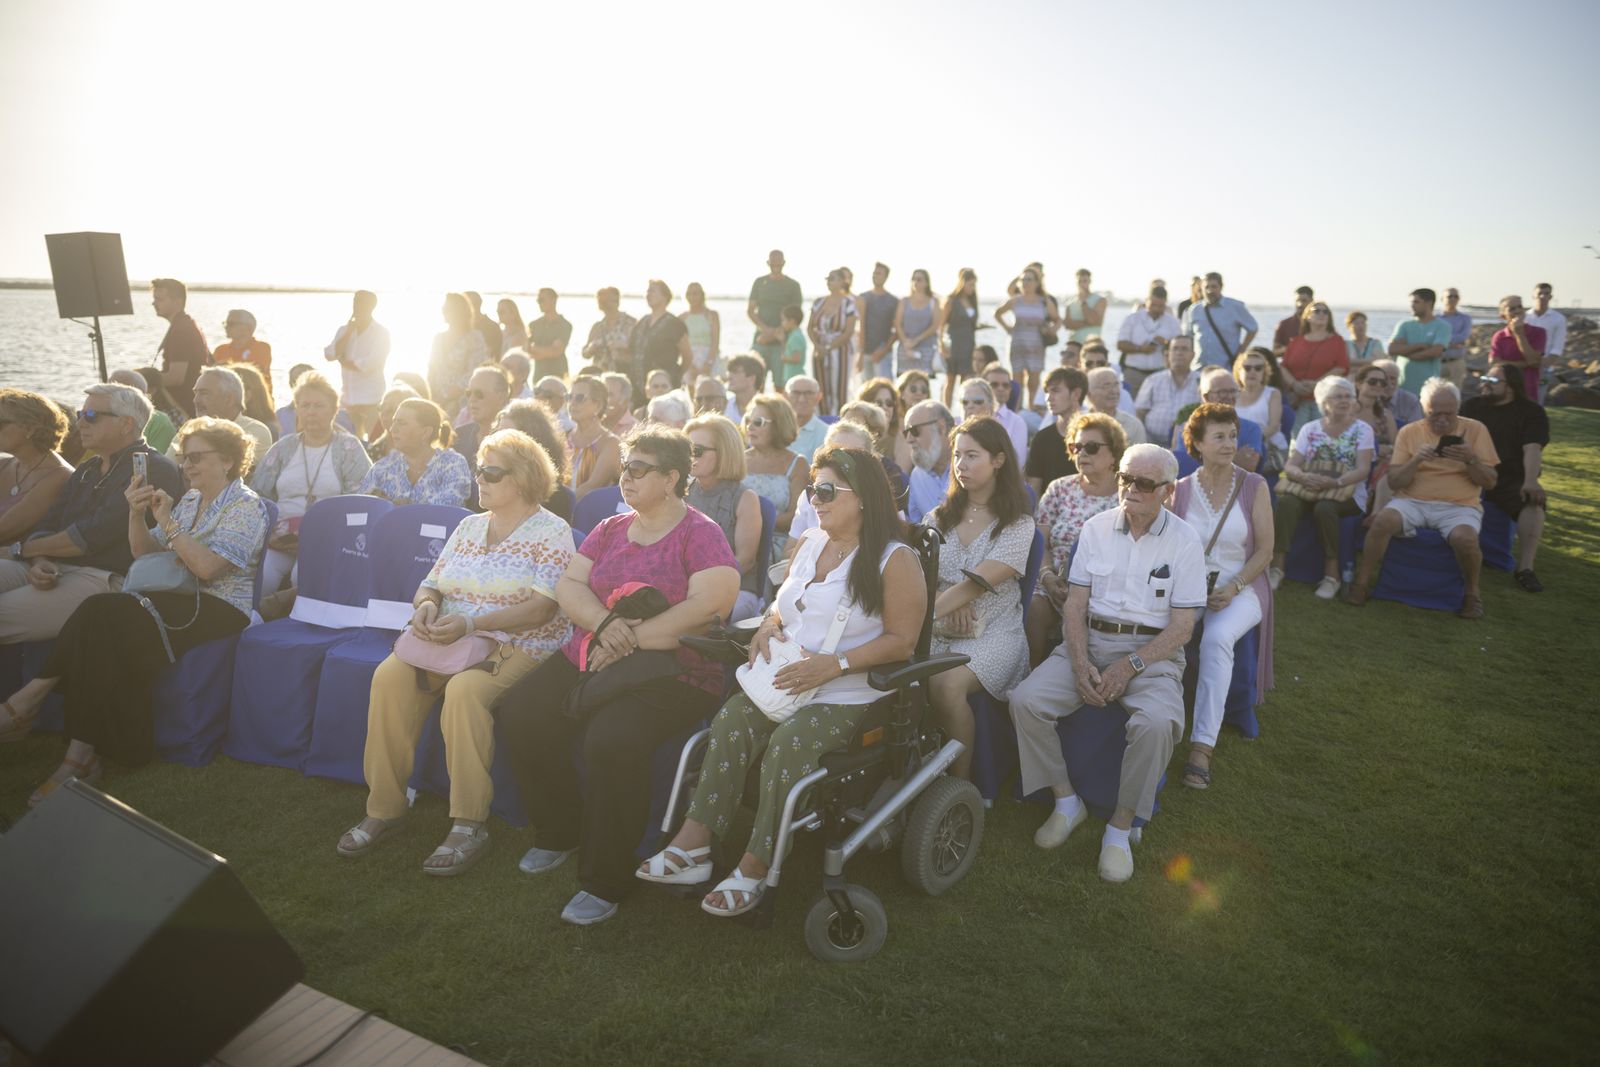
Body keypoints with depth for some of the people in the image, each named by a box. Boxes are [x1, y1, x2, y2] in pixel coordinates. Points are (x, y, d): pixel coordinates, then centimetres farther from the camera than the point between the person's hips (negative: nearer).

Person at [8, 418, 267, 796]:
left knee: (101, 617, -27)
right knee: (99, 624, -23)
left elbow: (208, 567, -17)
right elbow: (146, 555, 16)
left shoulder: (246, 506, -5)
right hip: (178, 600, 7)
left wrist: (167, 521, -14)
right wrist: (136, 514, -1)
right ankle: (83, 753, -24)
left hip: (218, 610, -7)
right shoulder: (189, 500, 20)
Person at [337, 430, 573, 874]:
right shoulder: (469, 526, 19)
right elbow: (432, 583, 17)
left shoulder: (552, 533, -3)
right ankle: (384, 806, -10)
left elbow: (541, 608, -15)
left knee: (465, 690, -35)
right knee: (390, 676, -21)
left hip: (519, 648, -6)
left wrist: (471, 624, -23)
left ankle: (470, 825, -24)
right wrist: (425, 605, -8)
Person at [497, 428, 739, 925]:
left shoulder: (700, 534, -4)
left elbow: (712, 603, -19)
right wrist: (603, 623, -14)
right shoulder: (610, 529, 16)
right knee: (519, 713, -13)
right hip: (588, 660, 7)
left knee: (612, 740, -32)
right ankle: (561, 832, 11)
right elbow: (568, 585, 8)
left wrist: (632, 638, -19)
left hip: (671, 674, -7)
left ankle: (606, 879, -10)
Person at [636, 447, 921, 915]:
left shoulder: (894, 559, -6)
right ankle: (693, 844, -21)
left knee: (790, 741, -31)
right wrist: (769, 625, 2)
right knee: (733, 717, -22)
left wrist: (836, 664, -21)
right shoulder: (811, 543, 16)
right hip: (788, 679, 6)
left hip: (853, 695, -6)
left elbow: (901, 640, -10)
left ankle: (754, 868, -19)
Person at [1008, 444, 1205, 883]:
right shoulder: (1096, 528, 7)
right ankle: (1066, 801, 0)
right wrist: (1081, 663, -11)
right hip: (1090, 640, 3)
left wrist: (1129, 667, -17)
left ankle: (1120, 827, -11)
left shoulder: (1184, 541, -2)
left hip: (1152, 650, -3)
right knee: (1025, 700, -21)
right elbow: (1075, 604, 5)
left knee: (1157, 723, -33)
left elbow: (1182, 627, -5)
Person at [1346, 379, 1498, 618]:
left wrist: (1471, 459, -14)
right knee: (1382, 521, -31)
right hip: (1412, 502, 1)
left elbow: (1490, 482, 5)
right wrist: (1416, 460, -15)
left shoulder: (1475, 430, 7)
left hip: (1459, 507, -1)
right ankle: (1361, 583, -16)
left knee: (1464, 538, -33)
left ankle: (1472, 593, -6)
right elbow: (1394, 482, 2)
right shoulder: (1409, 432, 7)